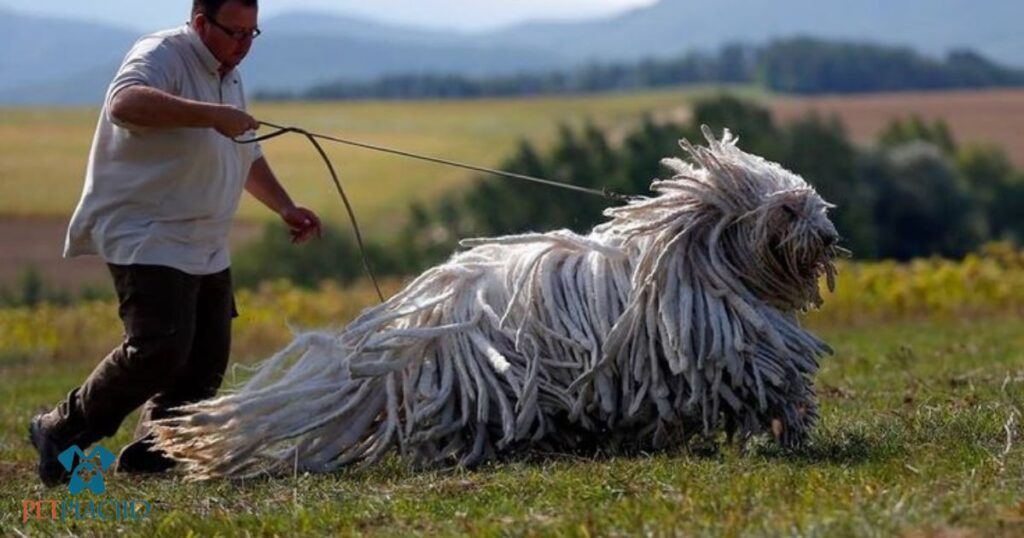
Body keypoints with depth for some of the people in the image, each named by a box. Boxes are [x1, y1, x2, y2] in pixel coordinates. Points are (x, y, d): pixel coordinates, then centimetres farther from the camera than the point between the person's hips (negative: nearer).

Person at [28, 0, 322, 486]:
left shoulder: (229, 77, 18)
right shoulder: (163, 57, -14)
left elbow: (247, 158, 31)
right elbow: (124, 103, -37)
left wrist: (285, 208, 21)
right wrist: (211, 115, -41)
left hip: (206, 249, 10)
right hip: (147, 240, -10)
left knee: (206, 361, 4)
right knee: (159, 349, -21)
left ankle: (147, 456, 12)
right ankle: (60, 434, -8)